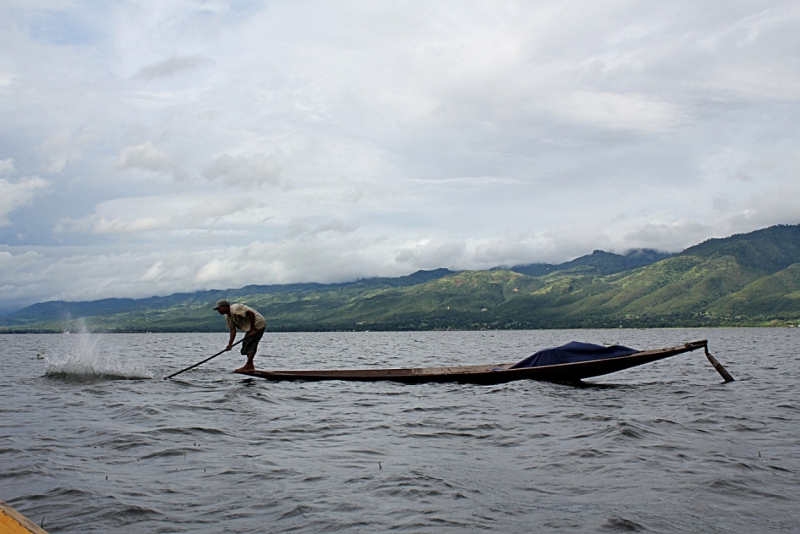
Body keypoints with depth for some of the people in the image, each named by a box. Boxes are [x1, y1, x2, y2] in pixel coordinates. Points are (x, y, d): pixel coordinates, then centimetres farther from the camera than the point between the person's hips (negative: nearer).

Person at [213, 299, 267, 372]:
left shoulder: (235, 309, -24)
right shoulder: (227, 317, 7)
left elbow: (251, 314, -28)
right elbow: (233, 330, 4)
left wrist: (252, 329, -24)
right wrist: (230, 343, -7)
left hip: (258, 325, -10)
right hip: (250, 327, 10)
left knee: (250, 344, -12)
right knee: (246, 344, 11)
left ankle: (247, 366, -10)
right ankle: (251, 366, 14)